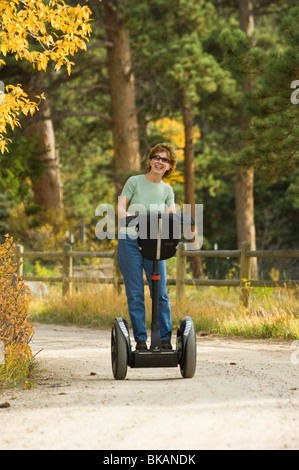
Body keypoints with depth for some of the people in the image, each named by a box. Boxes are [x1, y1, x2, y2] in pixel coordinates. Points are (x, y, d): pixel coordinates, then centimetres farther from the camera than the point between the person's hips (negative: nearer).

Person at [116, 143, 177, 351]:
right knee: (135, 294, -2)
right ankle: (140, 340, 4)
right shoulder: (134, 181, 1)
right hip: (130, 242, -3)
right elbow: (120, 206, -4)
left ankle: (165, 339, 4)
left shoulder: (167, 190, 10)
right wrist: (127, 216, -26)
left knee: (161, 293, -2)